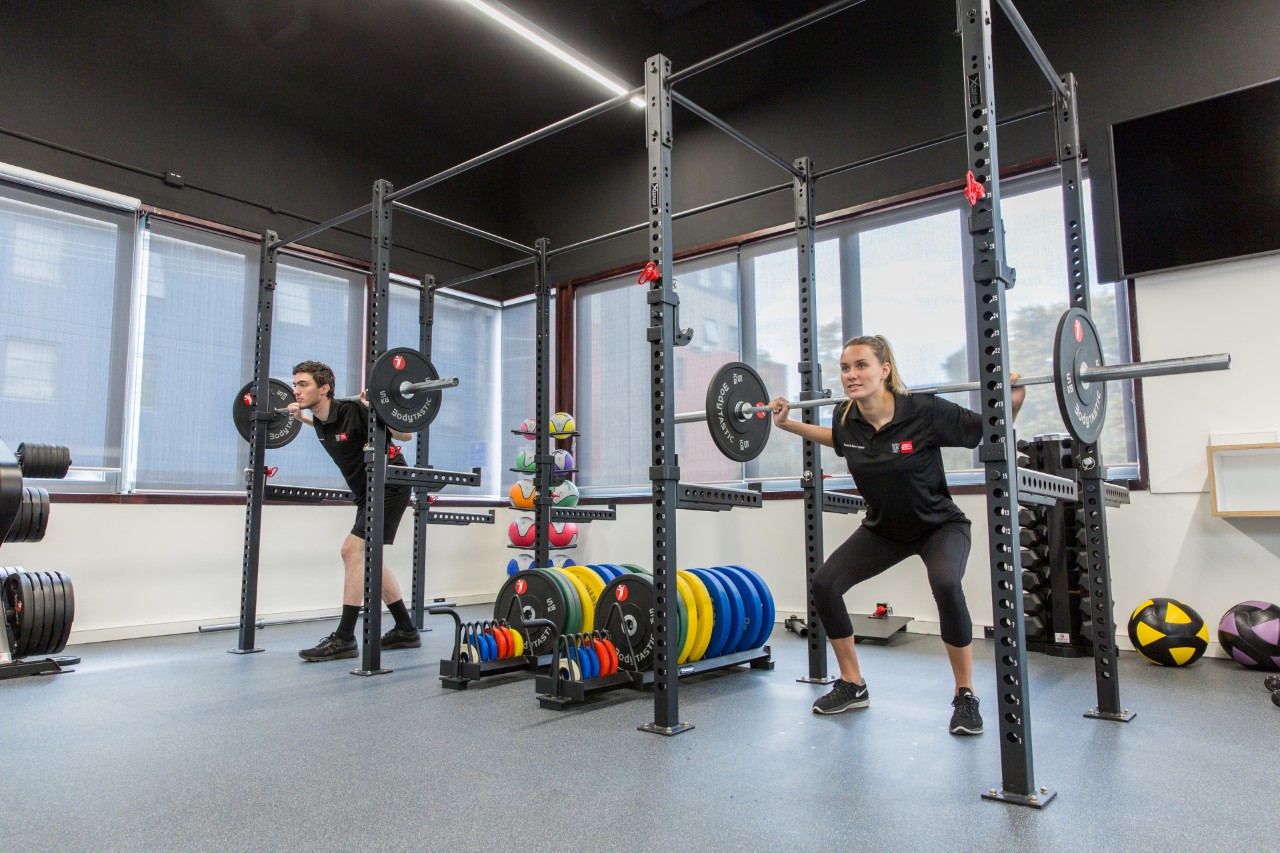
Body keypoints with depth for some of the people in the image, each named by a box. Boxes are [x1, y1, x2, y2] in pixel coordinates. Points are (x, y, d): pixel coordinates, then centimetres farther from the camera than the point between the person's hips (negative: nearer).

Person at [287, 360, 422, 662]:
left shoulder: (353, 412, -24)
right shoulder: (321, 420, 0)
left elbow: (406, 435, -18)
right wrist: (300, 416, 19)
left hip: (390, 487, -9)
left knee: (353, 551, -15)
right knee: (367, 559, 12)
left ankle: (344, 639, -9)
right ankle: (406, 630, 21)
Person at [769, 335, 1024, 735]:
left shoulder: (924, 411, -27)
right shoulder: (846, 418, -14)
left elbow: (990, 432, -13)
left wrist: (1012, 403, -31)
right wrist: (788, 424, 5)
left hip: (939, 525, -4)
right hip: (883, 528, 5)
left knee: (945, 584, -34)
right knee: (824, 584, -11)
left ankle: (965, 696, -12)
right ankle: (852, 685, 8)